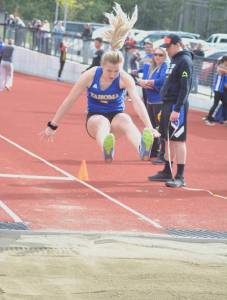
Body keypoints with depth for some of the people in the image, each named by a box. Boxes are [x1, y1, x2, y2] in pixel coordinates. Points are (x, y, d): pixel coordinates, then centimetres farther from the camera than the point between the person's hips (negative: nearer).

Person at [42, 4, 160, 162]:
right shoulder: (90, 76, -14)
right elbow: (70, 100, -6)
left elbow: (137, 101, -30)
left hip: (117, 117, 1)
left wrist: (149, 128, -44)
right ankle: (107, 151, -75)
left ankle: (143, 149, -69)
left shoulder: (125, 78, -15)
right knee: (102, 123, -38)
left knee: (125, 120, -36)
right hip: (95, 118, -1)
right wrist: (53, 126, -2)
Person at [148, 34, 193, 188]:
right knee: (169, 139, 14)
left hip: (177, 106, -10)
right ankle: (167, 172, 21)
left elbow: (185, 88, -18)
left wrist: (177, 109, -23)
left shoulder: (185, 61, -12)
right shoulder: (174, 60, 16)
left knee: (178, 140, -8)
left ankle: (180, 177, -7)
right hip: (168, 104, 10)